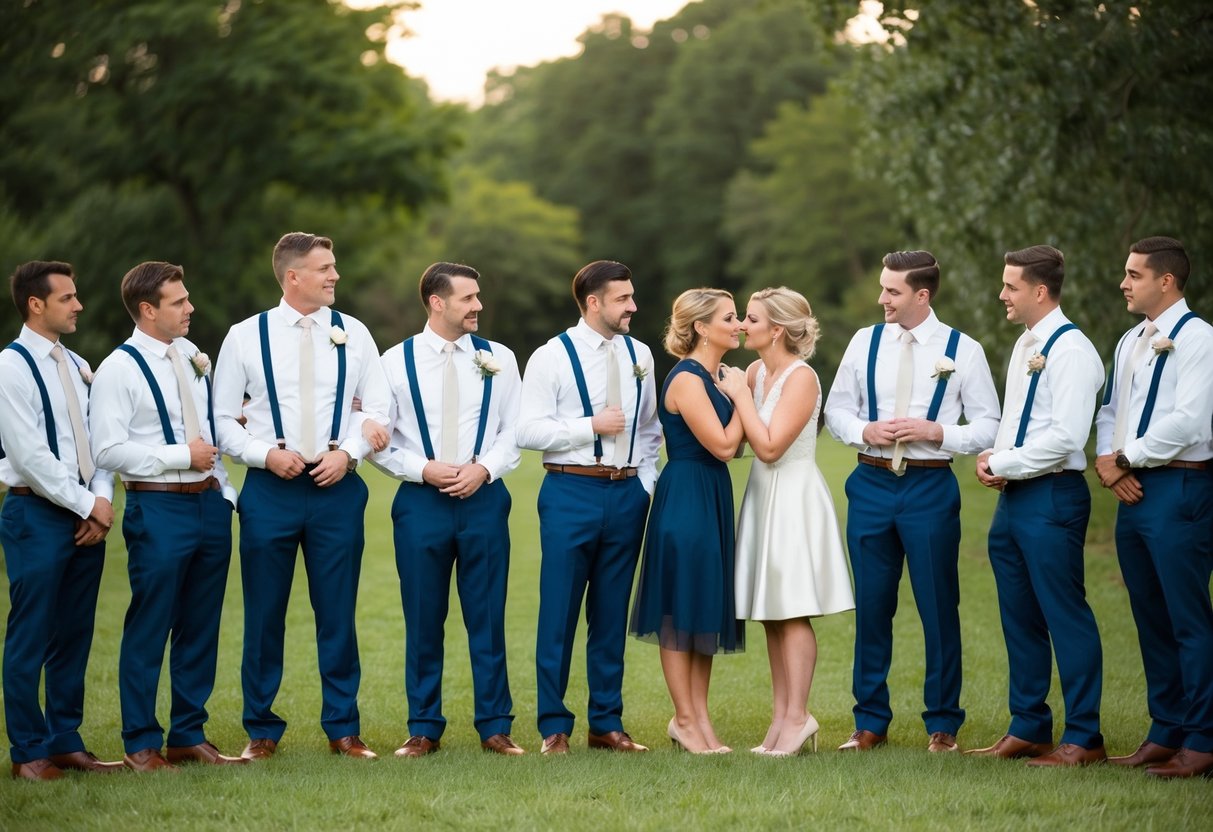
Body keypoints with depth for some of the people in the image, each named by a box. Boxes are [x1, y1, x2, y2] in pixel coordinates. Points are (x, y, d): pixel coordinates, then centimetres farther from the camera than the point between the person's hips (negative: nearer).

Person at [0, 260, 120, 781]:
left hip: (86, 517, 7)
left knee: (75, 636, 9)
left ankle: (66, 742, 17)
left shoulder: (77, 367, 14)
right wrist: (87, 505, -12)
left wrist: (103, 499, -3)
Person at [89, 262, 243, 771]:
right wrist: (182, 456, -14)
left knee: (201, 628, 11)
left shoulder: (194, 359, 12)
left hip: (209, 503, 7)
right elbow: (109, 450, -15)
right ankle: (140, 744, 10)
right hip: (158, 509, -6)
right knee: (149, 629, -1)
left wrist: (224, 491, 10)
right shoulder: (119, 370, -9)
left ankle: (189, 737, 21)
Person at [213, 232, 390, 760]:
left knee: (337, 613, 5)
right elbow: (222, 419, 2)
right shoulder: (245, 337, 1)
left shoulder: (353, 335, 6)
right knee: (264, 616, 3)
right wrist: (267, 454, -12)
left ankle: (343, 729, 15)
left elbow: (377, 409, 6)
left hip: (337, 488, 1)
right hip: (269, 489, -1)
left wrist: (347, 453, -10)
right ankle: (261, 731, 15)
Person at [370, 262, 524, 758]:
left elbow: (515, 430, 5)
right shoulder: (396, 361, 1)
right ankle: (424, 729, 13)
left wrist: (484, 469, -11)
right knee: (423, 621, 4)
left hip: (484, 499, 1)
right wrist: (424, 469, -12)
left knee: (488, 618, 3)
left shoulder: (498, 359, 5)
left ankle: (494, 727, 11)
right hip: (420, 503, -1)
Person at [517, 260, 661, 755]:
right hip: (572, 494, -4)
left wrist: (646, 482, 8)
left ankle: (607, 723, 17)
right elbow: (529, 431, -11)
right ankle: (554, 726, 7)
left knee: (612, 613, 9)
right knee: (559, 612, -1)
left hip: (627, 493, 4)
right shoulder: (552, 357, -4)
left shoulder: (638, 355, 11)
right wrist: (592, 425, -15)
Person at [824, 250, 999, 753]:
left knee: (939, 608, 2)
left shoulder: (962, 350, -2)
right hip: (871, 484, 3)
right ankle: (870, 722, 18)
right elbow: (836, 409, 12)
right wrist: (864, 431, -8)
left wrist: (937, 432, -16)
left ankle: (942, 724, 15)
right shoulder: (865, 342, 6)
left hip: (931, 488, -3)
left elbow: (988, 425, -2)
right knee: (871, 606, 7)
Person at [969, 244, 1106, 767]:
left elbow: (1065, 436, -21)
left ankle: (1084, 739, 0)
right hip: (1013, 498, 9)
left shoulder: (1070, 350, -13)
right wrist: (995, 459, 5)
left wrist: (1002, 463, -12)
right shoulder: (1025, 346, 16)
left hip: (1051, 497, -9)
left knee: (1065, 616, -5)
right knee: (1020, 619, 13)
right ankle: (1028, 729, 21)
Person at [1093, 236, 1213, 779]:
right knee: (1150, 617, 11)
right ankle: (1165, 734, 18)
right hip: (1132, 490, 9)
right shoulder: (1131, 342, 17)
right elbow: (1110, 410, 21)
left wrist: (1126, 459, -10)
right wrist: (1106, 459, 1)